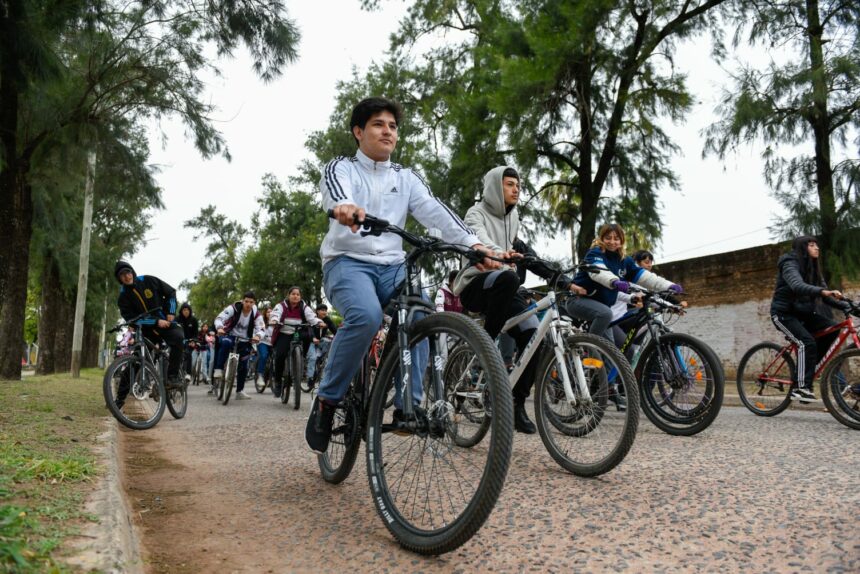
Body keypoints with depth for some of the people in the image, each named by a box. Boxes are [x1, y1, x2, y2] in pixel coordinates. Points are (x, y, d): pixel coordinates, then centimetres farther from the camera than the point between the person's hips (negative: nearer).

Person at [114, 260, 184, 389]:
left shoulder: (148, 281, -2)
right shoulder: (123, 297, -4)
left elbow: (170, 292, 8)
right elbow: (132, 318, -13)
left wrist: (171, 312, -3)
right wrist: (156, 322, -22)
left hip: (165, 322, -1)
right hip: (147, 330, 1)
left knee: (177, 337, -33)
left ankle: (172, 378, -30)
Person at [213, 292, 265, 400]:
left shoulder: (256, 315, -10)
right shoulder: (233, 308, -17)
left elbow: (261, 329, -19)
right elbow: (219, 318, -25)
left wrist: (258, 336, -43)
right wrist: (219, 328, -47)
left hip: (244, 342, 3)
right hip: (229, 335, -3)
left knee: (243, 366, 0)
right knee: (226, 343, -39)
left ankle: (239, 391, 17)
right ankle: (219, 369, -29)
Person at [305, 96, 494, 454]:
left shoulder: (405, 178, 17)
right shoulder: (341, 168, 6)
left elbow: (435, 211, 0)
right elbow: (334, 190, -19)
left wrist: (473, 244, -18)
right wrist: (345, 207, -46)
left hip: (392, 266, 3)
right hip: (348, 261, -3)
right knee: (366, 315, -33)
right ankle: (328, 400, -15)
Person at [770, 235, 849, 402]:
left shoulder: (812, 268, 11)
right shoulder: (790, 265, -14)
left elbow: (825, 295, 5)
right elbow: (797, 286, -35)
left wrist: (846, 305, -10)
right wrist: (822, 291, -50)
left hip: (803, 313, 8)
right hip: (784, 313, -8)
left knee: (832, 329, -13)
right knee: (807, 342, -26)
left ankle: (807, 366, -1)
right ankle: (800, 387, -22)